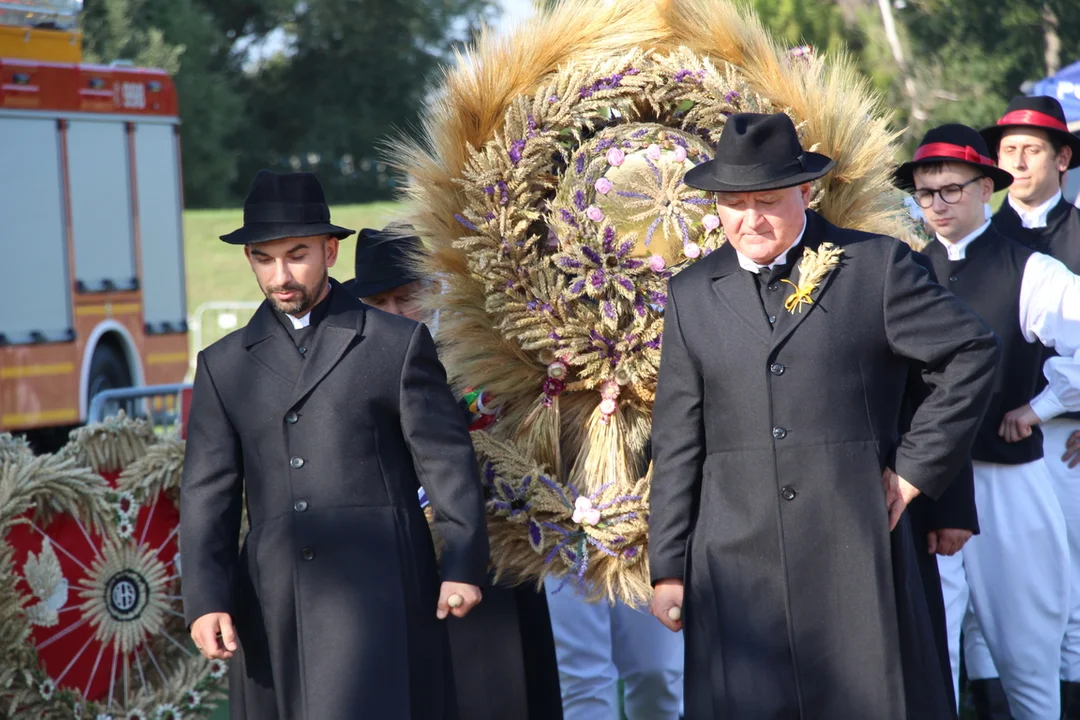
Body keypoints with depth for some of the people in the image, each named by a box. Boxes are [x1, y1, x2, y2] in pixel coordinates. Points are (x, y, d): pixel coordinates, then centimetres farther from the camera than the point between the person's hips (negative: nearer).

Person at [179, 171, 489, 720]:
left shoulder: (398, 344, 7)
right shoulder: (223, 366, 15)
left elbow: (446, 461, 5)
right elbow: (208, 492, 9)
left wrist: (463, 565, -4)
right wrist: (206, 600, -3)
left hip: (376, 594, -3)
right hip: (273, 607, 3)